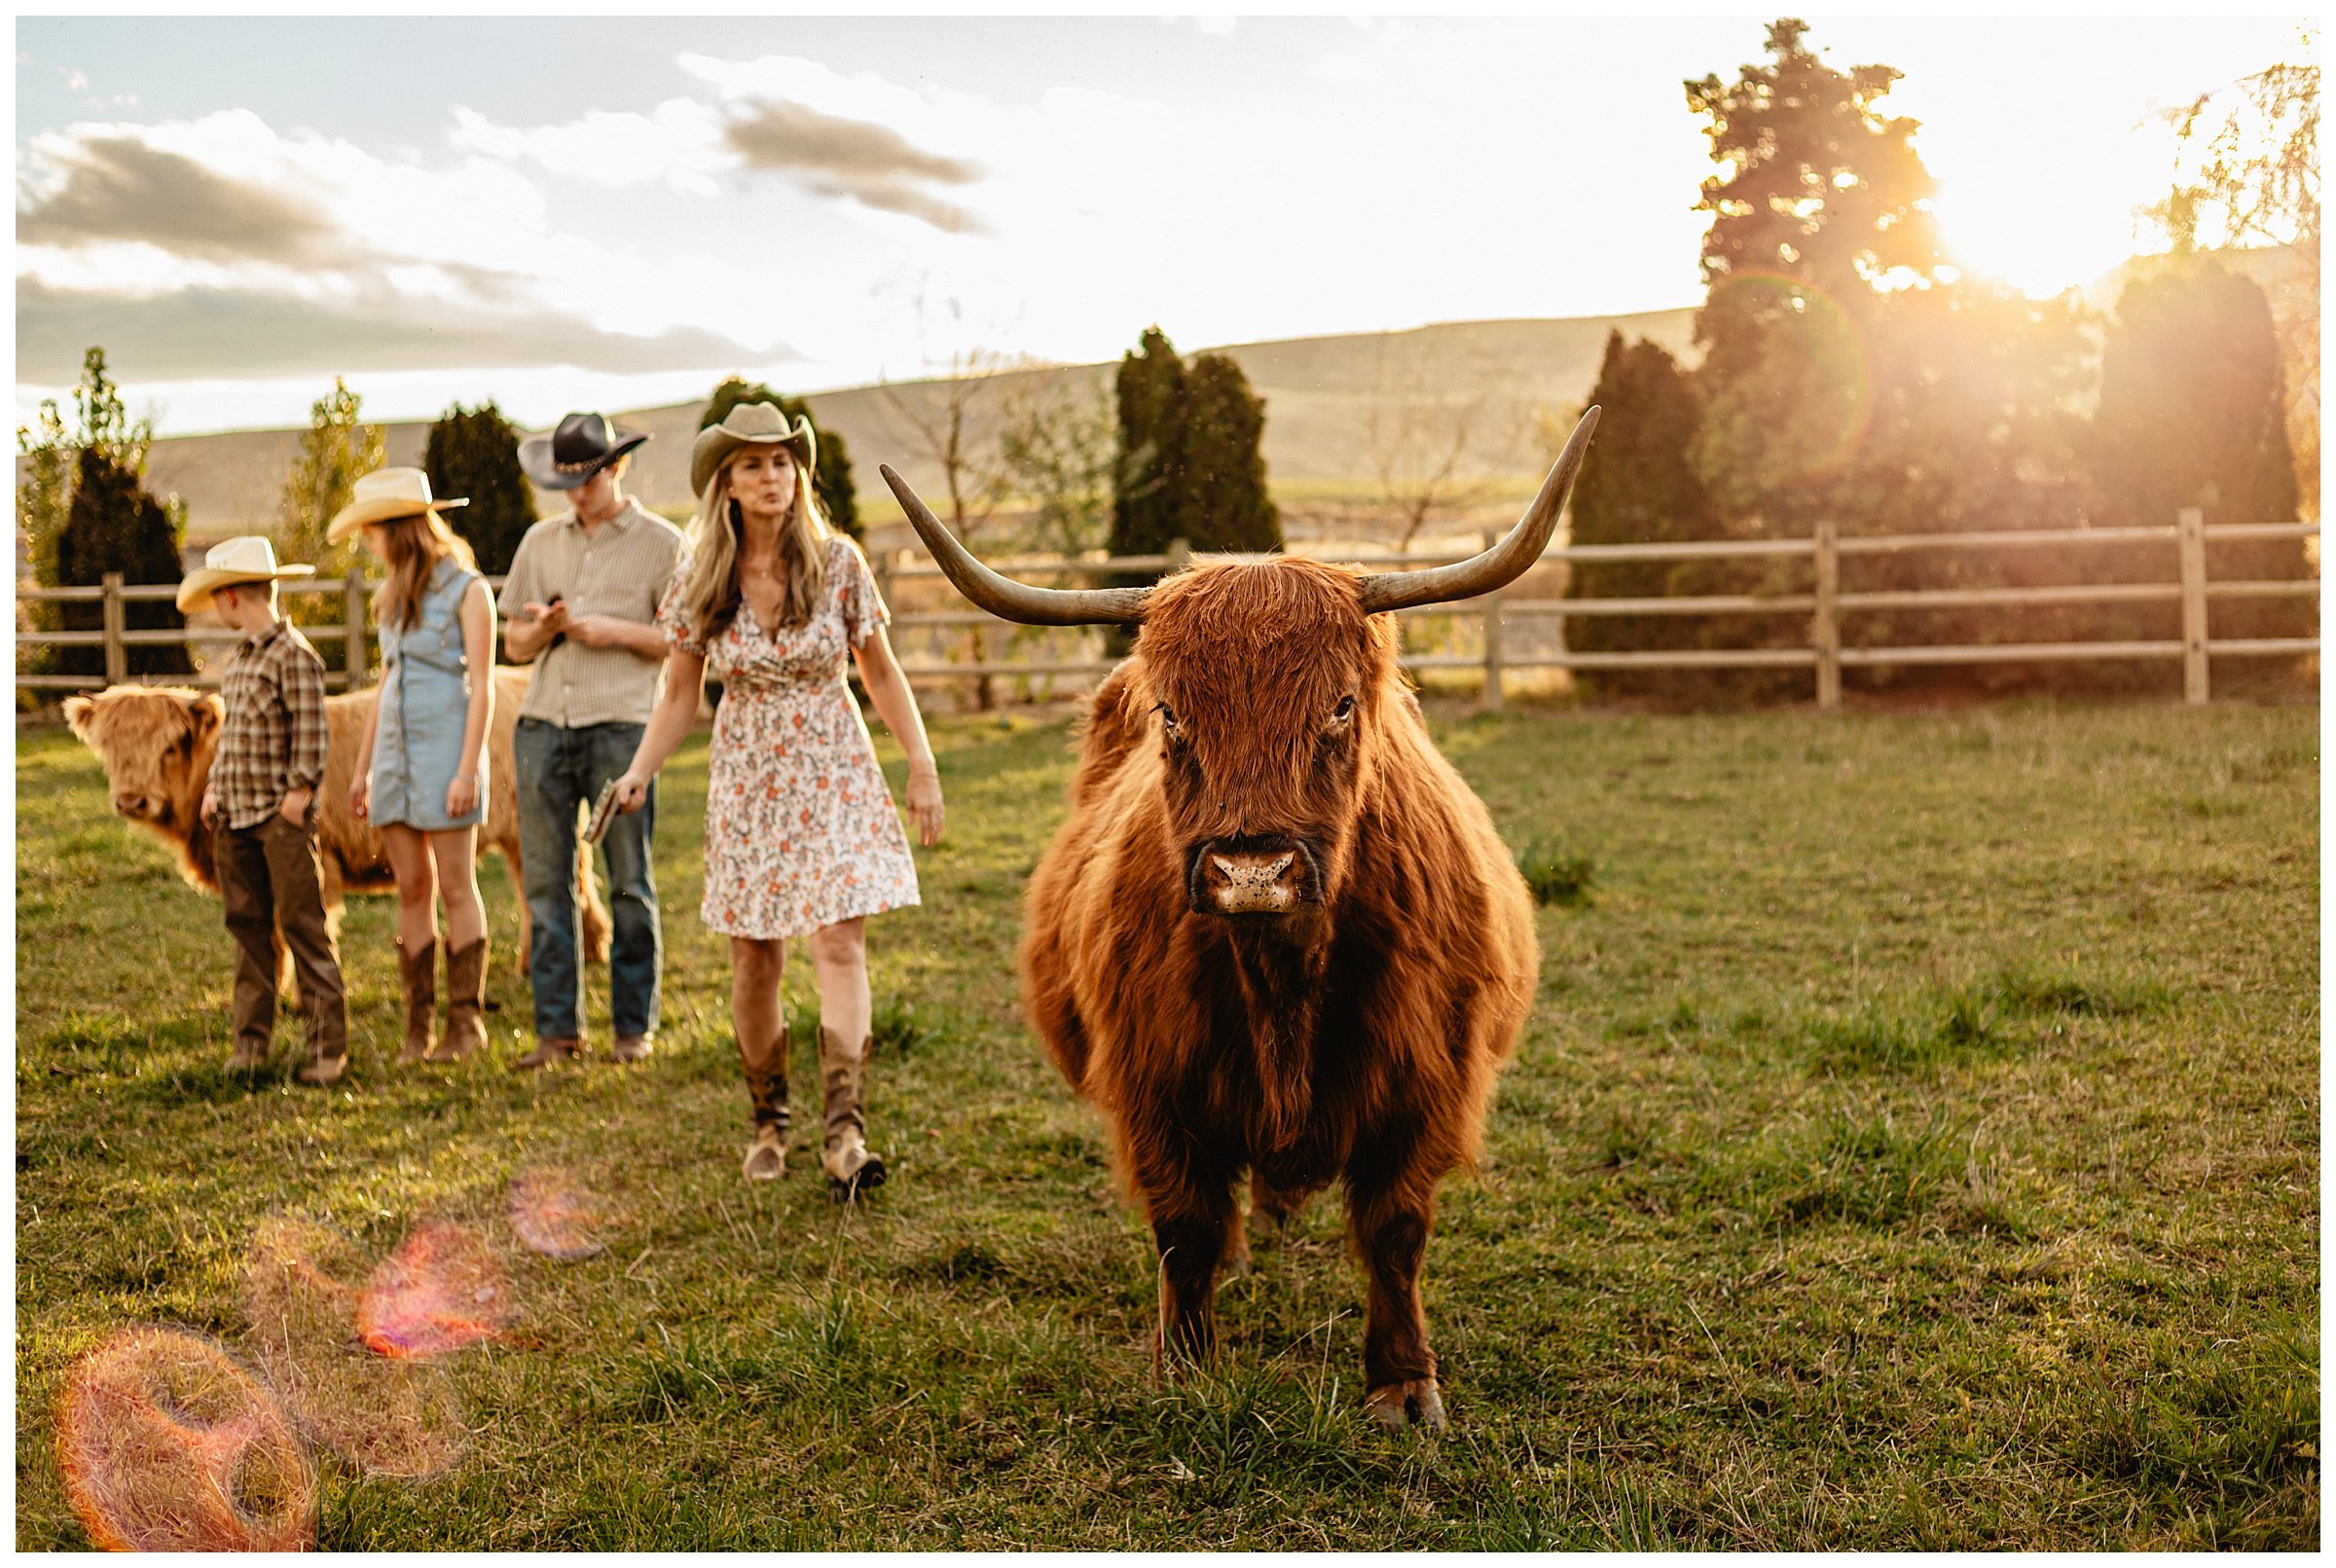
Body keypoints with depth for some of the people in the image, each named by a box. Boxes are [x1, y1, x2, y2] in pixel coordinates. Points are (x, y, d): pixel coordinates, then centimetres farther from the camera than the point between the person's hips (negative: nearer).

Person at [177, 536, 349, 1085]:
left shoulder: (294, 654, -10)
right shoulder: (238, 659, 16)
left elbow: (311, 734, -14)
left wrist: (299, 793, -16)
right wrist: (214, 787, 13)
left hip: (282, 817, -8)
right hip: (236, 815, 8)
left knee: (303, 926, -5)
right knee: (248, 927, 11)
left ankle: (327, 1045, -1)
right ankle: (252, 1040, 19)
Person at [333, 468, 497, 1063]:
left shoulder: (466, 590, -6)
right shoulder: (394, 596, 15)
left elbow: (482, 686, -9)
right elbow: (386, 684, 19)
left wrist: (468, 770, -16)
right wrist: (362, 767, 17)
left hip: (444, 745, -6)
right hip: (394, 751, 6)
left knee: (456, 888, -2)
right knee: (411, 890, 5)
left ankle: (466, 1020, 6)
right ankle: (418, 1026, 9)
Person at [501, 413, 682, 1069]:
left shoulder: (661, 542, 4)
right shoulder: (540, 540, 16)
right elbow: (514, 645, 19)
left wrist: (615, 631, -11)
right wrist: (541, 628, -3)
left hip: (620, 725, -4)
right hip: (543, 724, 4)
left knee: (630, 883, -1)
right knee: (546, 880, 3)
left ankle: (634, 1026, 8)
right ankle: (557, 1027, 9)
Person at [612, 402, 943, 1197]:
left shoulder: (838, 562, -5)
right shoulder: (699, 580, -2)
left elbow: (881, 672, 3)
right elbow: (679, 695, 6)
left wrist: (922, 766, -1)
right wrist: (639, 772, -7)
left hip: (834, 775, -1)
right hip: (745, 781, 2)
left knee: (840, 946, -13)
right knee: (754, 960, 6)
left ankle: (844, 1135, -16)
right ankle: (768, 1123, 24)